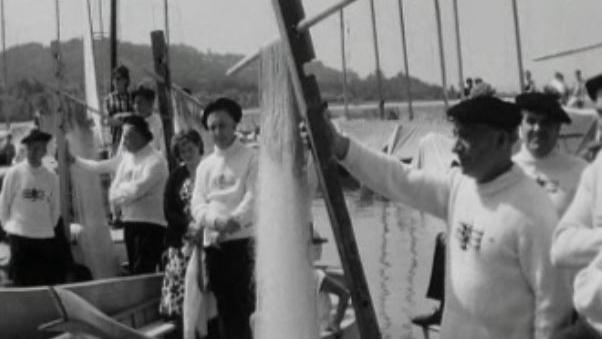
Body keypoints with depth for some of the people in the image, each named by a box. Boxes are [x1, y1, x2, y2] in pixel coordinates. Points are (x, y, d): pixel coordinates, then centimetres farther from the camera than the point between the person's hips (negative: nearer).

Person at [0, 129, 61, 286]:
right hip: (19, 236, -2)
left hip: (45, 238, 2)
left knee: (50, 282, 3)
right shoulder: (14, 173, -4)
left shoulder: (51, 177, 1)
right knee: (22, 284, 2)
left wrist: (48, 227, 7)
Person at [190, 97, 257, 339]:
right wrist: (217, 221, -14)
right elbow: (198, 205, 6)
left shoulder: (250, 158, 4)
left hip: (242, 239, -4)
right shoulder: (205, 165, 17)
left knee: (242, 306, -9)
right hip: (213, 243, 4)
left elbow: (253, 198, -7)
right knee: (224, 308, 6)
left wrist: (233, 222, -22)